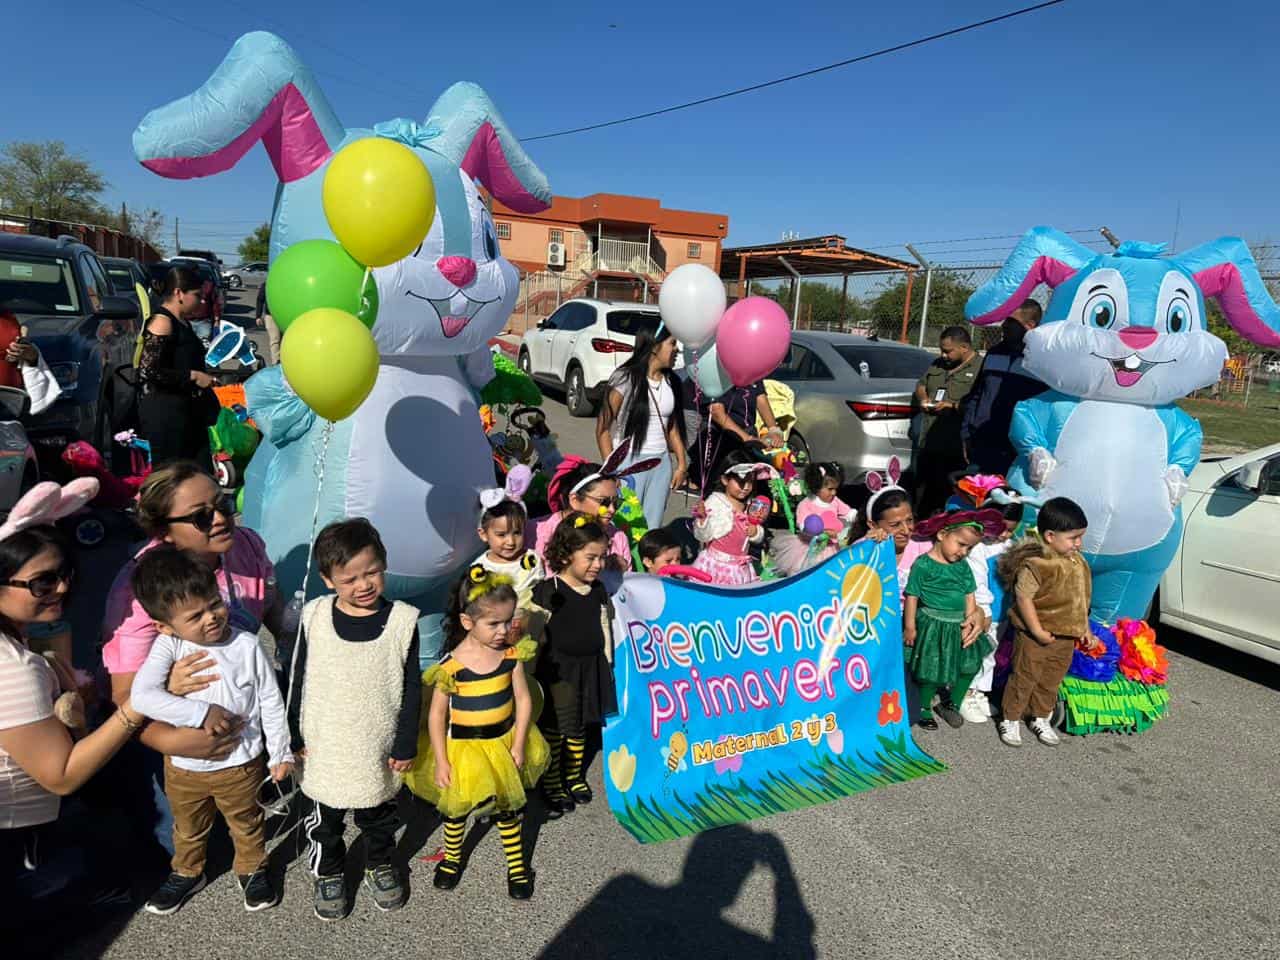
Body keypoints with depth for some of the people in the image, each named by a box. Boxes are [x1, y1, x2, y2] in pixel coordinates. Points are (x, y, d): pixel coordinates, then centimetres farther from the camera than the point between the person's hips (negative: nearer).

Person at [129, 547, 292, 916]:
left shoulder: (247, 646, -19)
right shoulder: (168, 646, -19)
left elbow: (271, 702, -10)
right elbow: (142, 696, -30)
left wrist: (280, 753, -4)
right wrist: (201, 712, -34)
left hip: (240, 764, -1)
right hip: (183, 766, 1)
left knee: (247, 825, 23)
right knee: (188, 830, 28)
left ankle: (253, 870, 49)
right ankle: (187, 873, 55)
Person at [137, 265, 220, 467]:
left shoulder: (183, 322, 14)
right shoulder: (162, 322, -13)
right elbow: (148, 370, -21)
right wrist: (193, 376, -17)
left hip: (187, 409, 9)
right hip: (164, 412, -9)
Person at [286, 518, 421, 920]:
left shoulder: (401, 620, -15)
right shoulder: (315, 617, -13)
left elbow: (412, 688, -8)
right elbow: (298, 680, -1)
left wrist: (406, 745, -5)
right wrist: (295, 737, 3)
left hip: (379, 748, 0)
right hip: (326, 747, 1)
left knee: (378, 816, 21)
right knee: (325, 819, 20)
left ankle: (380, 866, 48)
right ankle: (328, 874, 46)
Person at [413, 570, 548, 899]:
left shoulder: (511, 654, -14)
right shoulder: (452, 666, -23)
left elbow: (523, 699, -5)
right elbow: (436, 715, -14)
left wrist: (518, 746, -7)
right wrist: (441, 762, -11)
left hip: (504, 741, 2)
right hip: (463, 747, -2)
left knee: (509, 807, 17)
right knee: (457, 807, 19)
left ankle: (517, 866, 37)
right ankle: (452, 858, 47)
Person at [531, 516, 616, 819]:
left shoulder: (598, 592, 1)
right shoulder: (547, 591, -15)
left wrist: (607, 667, 12)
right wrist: (532, 670, -10)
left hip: (589, 670, 5)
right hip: (556, 670, -5)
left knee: (578, 729, 19)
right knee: (552, 730, 6)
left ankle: (573, 777, 38)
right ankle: (551, 786, 23)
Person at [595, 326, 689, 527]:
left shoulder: (672, 382, 10)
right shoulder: (626, 378, -7)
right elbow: (603, 428, -7)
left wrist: (682, 464, 9)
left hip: (661, 463, 6)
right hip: (630, 461, -5)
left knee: (652, 529, 9)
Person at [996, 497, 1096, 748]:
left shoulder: (1078, 562, 3)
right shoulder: (1035, 564, -23)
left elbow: (1081, 599, 14)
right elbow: (1023, 599, -21)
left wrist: (1085, 629, 15)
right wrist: (1038, 632, -20)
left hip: (1066, 636, 7)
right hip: (1035, 636, -7)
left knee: (1052, 680, 19)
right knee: (1024, 678, 5)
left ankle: (1041, 718, 37)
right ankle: (1010, 720, 21)